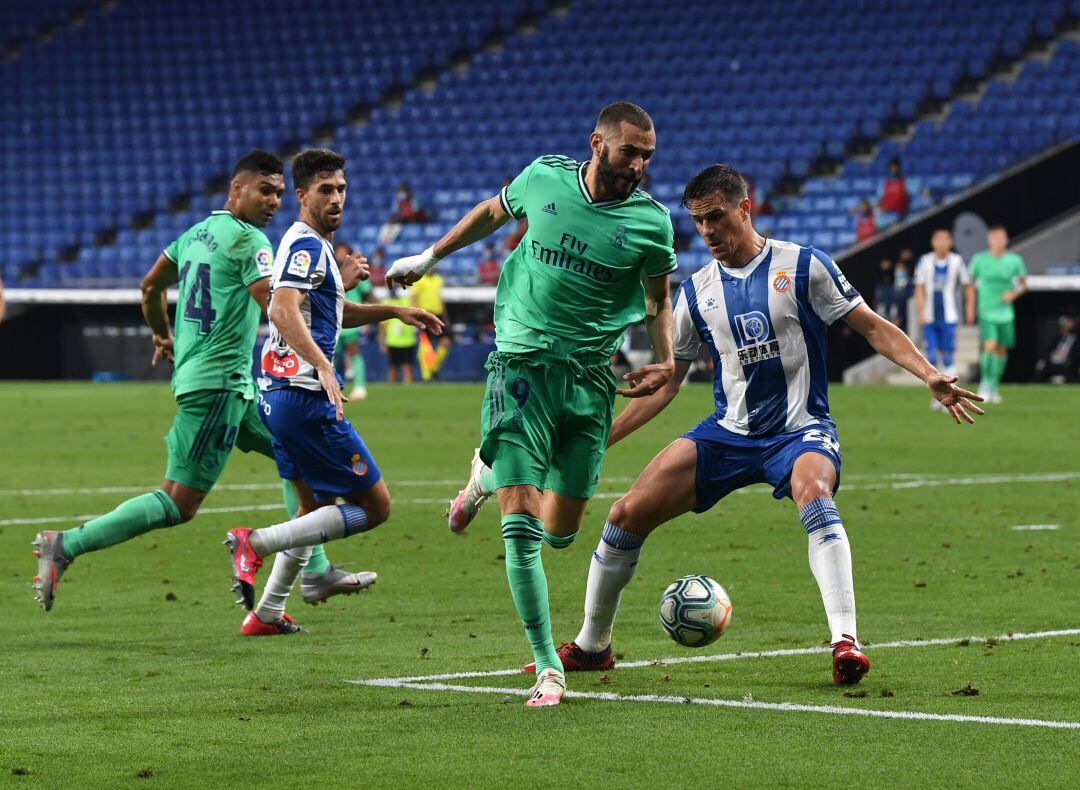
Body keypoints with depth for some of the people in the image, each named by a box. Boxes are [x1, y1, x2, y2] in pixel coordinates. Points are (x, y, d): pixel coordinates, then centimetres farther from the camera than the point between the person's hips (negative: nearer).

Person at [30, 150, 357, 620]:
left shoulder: (197, 232, 14)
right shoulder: (248, 240, -13)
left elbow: (150, 287, 24)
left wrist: (162, 334, 40)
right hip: (218, 383, -10)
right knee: (179, 505, -10)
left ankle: (315, 574, 20)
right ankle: (66, 546, -9)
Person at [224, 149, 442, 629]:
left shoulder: (312, 245, 18)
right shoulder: (307, 245, -13)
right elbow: (284, 311, -29)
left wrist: (394, 311, 30)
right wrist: (323, 367, -41)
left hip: (277, 393, 10)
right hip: (306, 395, -10)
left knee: (316, 506, 24)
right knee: (374, 507, -5)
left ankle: (267, 611, 25)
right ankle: (255, 543, -13)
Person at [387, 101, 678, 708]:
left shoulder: (650, 220, -3)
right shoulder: (545, 177, -3)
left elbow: (659, 298, 13)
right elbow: (494, 212, 19)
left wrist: (666, 362, -2)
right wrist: (429, 258, 27)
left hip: (590, 379, 2)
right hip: (522, 365, -2)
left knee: (560, 532, 6)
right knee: (521, 527, -12)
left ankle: (489, 472, 38)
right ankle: (548, 667, -4)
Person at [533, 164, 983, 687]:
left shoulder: (803, 267, -4)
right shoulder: (696, 293, 7)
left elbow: (871, 327, -1)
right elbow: (664, 383, 13)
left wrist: (930, 375, -15)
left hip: (800, 429, -4)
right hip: (727, 432, 4)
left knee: (814, 493, -39)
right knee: (627, 515, -7)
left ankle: (844, 640, -44)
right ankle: (592, 646, 13)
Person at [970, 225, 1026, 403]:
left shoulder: (1014, 260, 1)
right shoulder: (979, 259, -2)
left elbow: (1023, 283, 12)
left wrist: (1014, 293, -8)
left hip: (1006, 313, 3)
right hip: (986, 313, -3)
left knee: (1002, 349, 9)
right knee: (990, 346, -19)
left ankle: (994, 387, 26)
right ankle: (985, 383, -1)